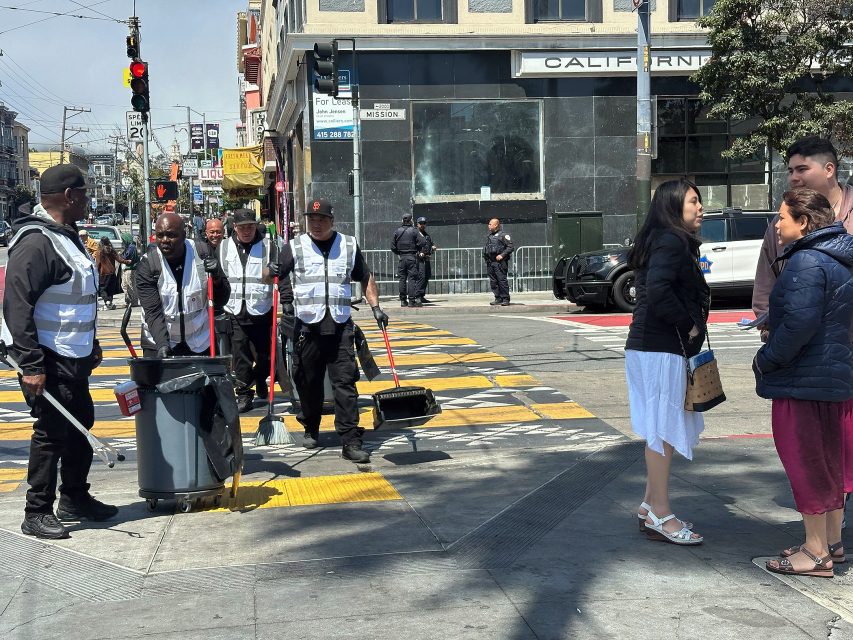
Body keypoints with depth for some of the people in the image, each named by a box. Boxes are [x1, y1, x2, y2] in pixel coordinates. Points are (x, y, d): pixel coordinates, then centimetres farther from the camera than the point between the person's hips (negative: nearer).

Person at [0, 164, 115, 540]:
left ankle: (74, 499, 31)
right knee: (52, 433, -4)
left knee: (80, 426, 17)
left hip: (73, 358, 10)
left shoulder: (67, 236, 13)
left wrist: (91, 345, 23)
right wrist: (31, 365, -25)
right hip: (47, 360, -10)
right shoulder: (36, 242, -19)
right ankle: (37, 514, 7)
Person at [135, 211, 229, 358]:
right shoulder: (147, 265, -12)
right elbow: (153, 313, -17)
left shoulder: (202, 254, -7)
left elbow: (221, 300, -1)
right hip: (159, 343, -1)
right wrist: (162, 344, -32)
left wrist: (217, 278, -21)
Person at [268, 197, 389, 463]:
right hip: (307, 325, 0)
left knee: (345, 382, -7)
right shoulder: (295, 247, 6)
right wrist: (272, 272, -22)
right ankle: (311, 429, 31)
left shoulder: (348, 245, 10)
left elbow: (366, 278, 19)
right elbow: (271, 275, 1)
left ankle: (350, 442, -7)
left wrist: (375, 307, 9)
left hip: (340, 326, 0)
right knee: (308, 381, 10)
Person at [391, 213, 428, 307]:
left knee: (402, 278, 8)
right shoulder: (413, 231, -6)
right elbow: (422, 242, -12)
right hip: (412, 257, -4)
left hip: (402, 257, 4)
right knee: (412, 278, -3)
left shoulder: (397, 231, 5)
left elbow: (393, 246, 6)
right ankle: (412, 300, -8)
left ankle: (403, 300, 10)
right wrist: (422, 252, 2)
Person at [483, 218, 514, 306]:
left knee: (502, 280, -9)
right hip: (490, 262, 7)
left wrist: (502, 255, -17)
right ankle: (498, 298, 14)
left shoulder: (503, 235, -3)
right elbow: (486, 248, 29)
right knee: (493, 281, 7)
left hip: (499, 262, -7)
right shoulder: (489, 236, 19)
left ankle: (505, 299, -4)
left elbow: (511, 247, -9)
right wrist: (485, 255, 11)